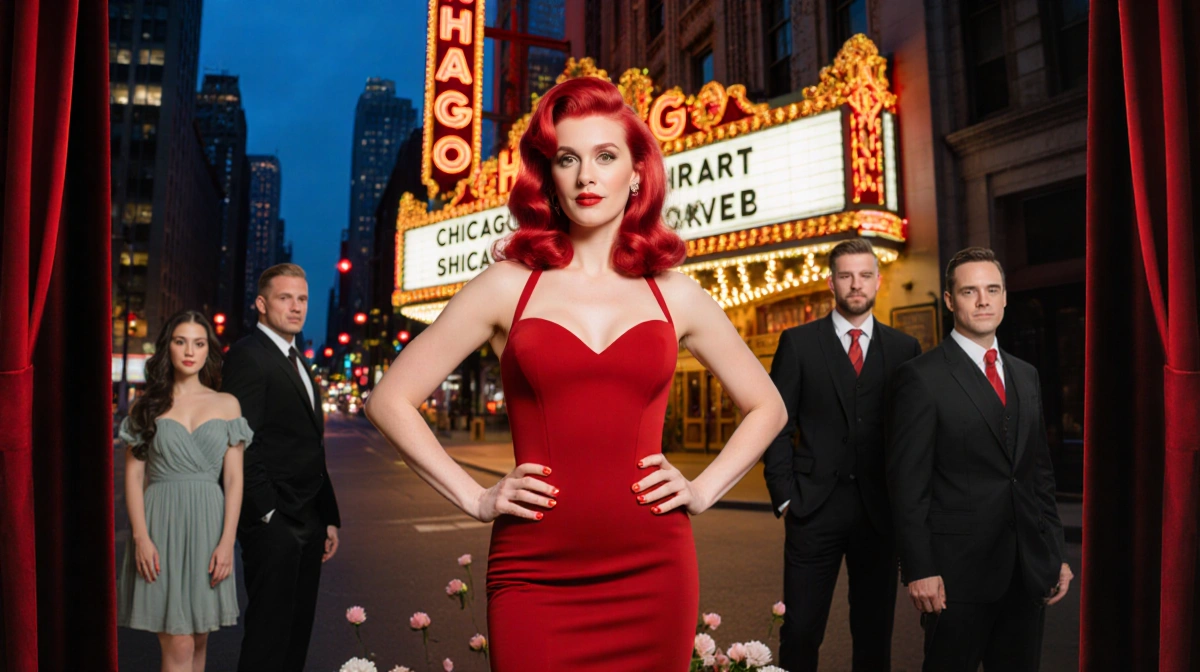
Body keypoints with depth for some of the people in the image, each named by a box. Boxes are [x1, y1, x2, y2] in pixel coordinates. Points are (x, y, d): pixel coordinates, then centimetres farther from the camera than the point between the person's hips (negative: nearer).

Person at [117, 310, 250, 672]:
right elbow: (133, 474, 2)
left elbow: (233, 478, 3)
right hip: (161, 524, -1)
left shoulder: (227, 404, 7)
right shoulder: (146, 406, 5)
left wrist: (227, 540, -5)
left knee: (198, 641, 9)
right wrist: (140, 536, -9)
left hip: (208, 523, 2)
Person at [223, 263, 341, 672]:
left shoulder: (298, 362, 18)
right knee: (269, 634, -1)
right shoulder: (248, 355, -9)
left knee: (297, 630, 14)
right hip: (273, 521, -9)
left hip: (308, 521, 9)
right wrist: (268, 513, -19)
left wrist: (329, 517, 16)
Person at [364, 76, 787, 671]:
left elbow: (767, 407, 17)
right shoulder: (508, 286, 2)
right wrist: (474, 498, -2)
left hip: (651, 570, 2)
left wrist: (703, 490, 5)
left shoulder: (676, 296, 6)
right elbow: (390, 400, 4)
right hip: (536, 576, -1)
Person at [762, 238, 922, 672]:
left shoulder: (904, 348, 8)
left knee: (874, 632, 12)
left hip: (879, 510, 2)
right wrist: (784, 496, -6)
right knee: (801, 631, 3)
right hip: (815, 506, -2)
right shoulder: (798, 342, 3)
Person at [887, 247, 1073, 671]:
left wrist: (1055, 554, 12)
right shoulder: (921, 378, -9)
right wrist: (919, 570, -15)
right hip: (957, 572, -6)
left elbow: (1040, 473, 15)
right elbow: (907, 482, -12)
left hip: (1029, 572, 6)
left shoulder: (1026, 376, 12)